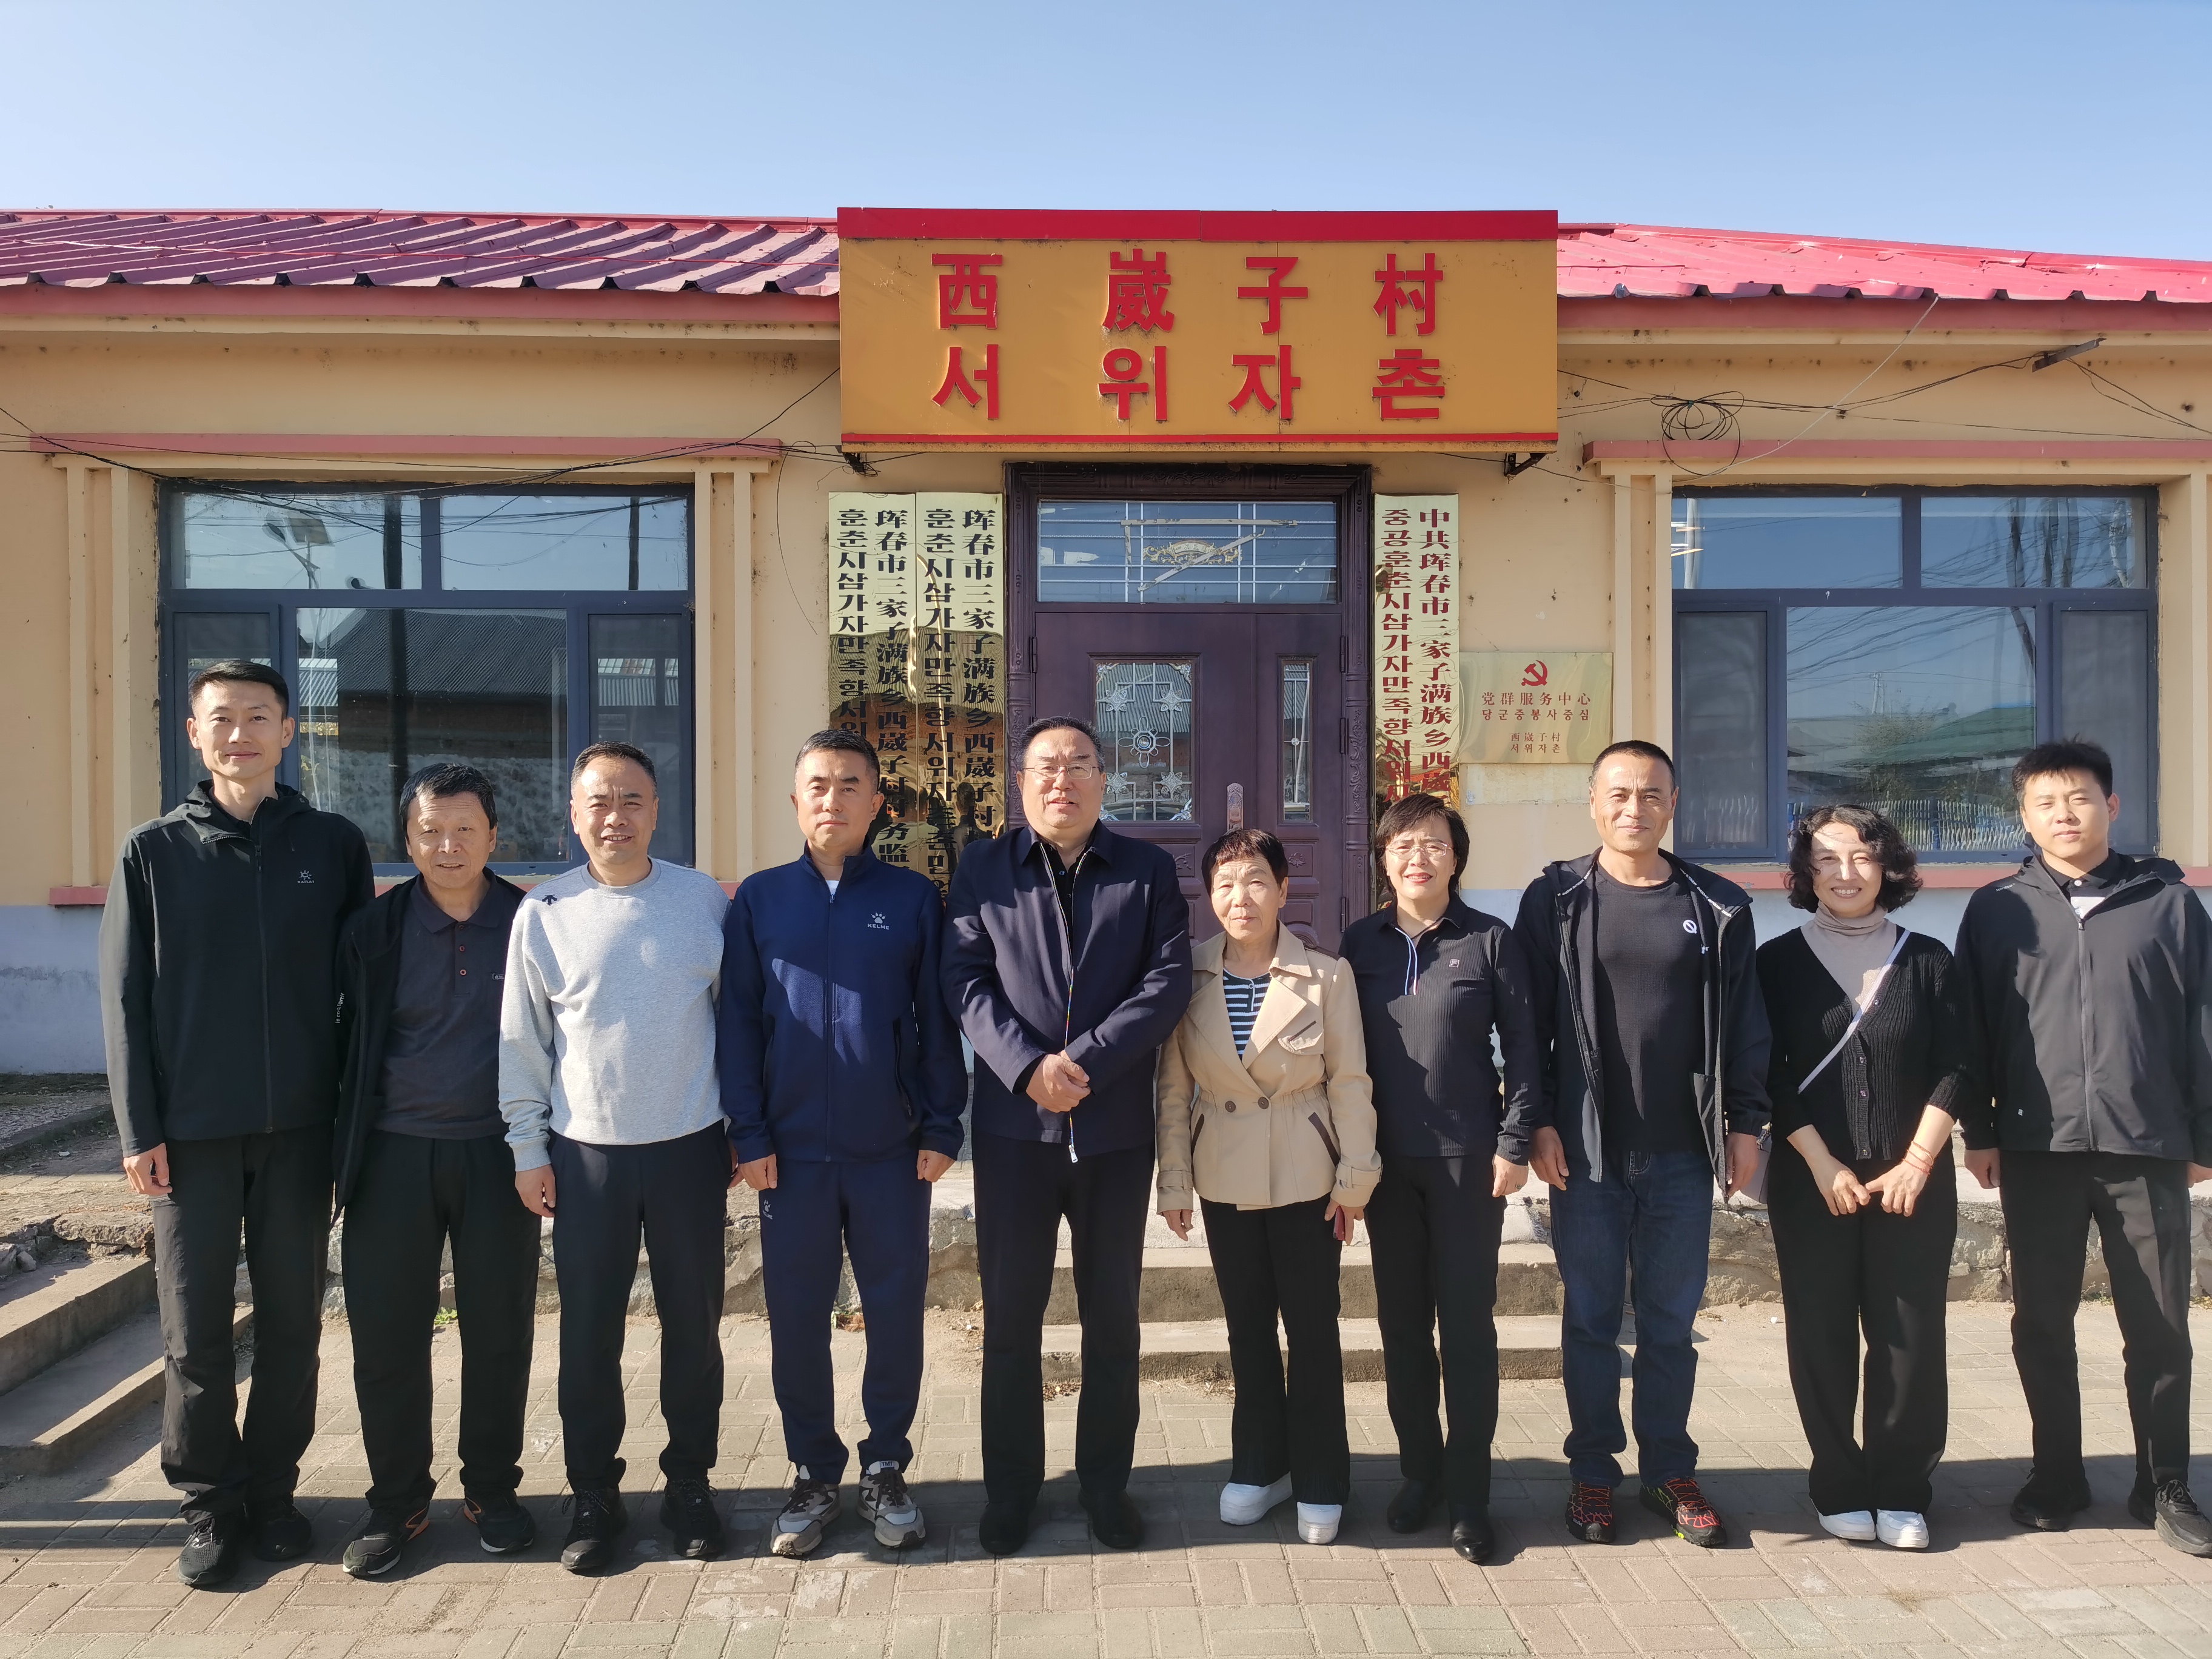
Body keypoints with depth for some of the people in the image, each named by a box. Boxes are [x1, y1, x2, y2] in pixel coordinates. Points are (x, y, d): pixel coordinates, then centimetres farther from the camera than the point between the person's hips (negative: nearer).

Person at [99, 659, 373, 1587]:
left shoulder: (334, 846, 4)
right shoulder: (153, 851, 3)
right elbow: (124, 999, 2)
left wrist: (355, 1108, 2)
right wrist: (140, 1130, -4)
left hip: (300, 1126, 1)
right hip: (192, 1129, 0)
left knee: (292, 1321, 8)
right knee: (195, 1330, 5)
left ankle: (272, 1491, 24)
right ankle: (209, 1504, 20)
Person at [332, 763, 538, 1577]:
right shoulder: (373, 931, 2)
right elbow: (349, 1047, 5)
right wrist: (344, 1152, 3)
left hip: (497, 1153, -1)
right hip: (395, 1154, 1)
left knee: (500, 1332, 7)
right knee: (386, 1335, 6)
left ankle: (492, 1490, 25)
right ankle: (396, 1501, 23)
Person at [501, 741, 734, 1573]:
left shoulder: (705, 900, -1)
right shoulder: (544, 912, 0)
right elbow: (523, 1039, 5)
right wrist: (527, 1147, 3)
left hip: (689, 1146, 0)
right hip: (586, 1152, 0)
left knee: (693, 1325, 9)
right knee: (588, 1331, 7)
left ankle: (689, 1486, 26)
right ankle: (594, 1495, 24)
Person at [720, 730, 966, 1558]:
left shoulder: (912, 898, 1)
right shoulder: (759, 900, 3)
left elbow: (939, 1021, 2)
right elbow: (738, 1022, 3)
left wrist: (941, 1126, -3)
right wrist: (749, 1133, -2)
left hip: (892, 1150, 0)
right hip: (793, 1149, 1)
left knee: (896, 1312, 8)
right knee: (796, 1317, 9)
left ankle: (885, 1468, 27)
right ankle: (814, 1474, 26)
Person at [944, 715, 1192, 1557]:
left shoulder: (1149, 871, 4)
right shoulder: (983, 868, 5)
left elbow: (1169, 981, -5)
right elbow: (965, 980, -3)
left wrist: (1084, 1061, -16)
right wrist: (1029, 1066, -17)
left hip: (1117, 1129, 1)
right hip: (1014, 1125, 0)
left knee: (1113, 1318, 11)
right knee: (1010, 1315, 8)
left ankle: (1106, 1485, 27)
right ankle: (1010, 1489, 24)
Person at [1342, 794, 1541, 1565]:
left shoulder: (1490, 940, -4)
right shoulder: (1362, 942, 4)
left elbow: (1522, 1046, -2)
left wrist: (1515, 1142, -7)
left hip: (1468, 1157, -3)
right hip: (1387, 1159, 3)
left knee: (1468, 1325, 3)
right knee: (1401, 1323, 11)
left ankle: (1469, 1494, 15)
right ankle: (1419, 1472, 26)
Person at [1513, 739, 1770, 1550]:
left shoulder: (1717, 907, 4)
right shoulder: (1555, 899, -1)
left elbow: (1742, 1024, 7)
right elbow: (1528, 1020, -1)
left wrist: (1745, 1124, 4)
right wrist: (1537, 1123, -6)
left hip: (1681, 1152, 1)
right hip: (1585, 1150, -1)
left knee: (1671, 1322, 12)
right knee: (1591, 1318, 9)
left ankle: (1670, 1472, 26)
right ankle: (1592, 1472, 22)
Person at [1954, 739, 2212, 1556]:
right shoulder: (1997, 910, 6)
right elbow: (1972, 1029, 6)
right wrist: (1979, 1132, 2)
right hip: (2037, 1149, 0)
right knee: (2041, 1324, 7)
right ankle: (2057, 1477, 21)